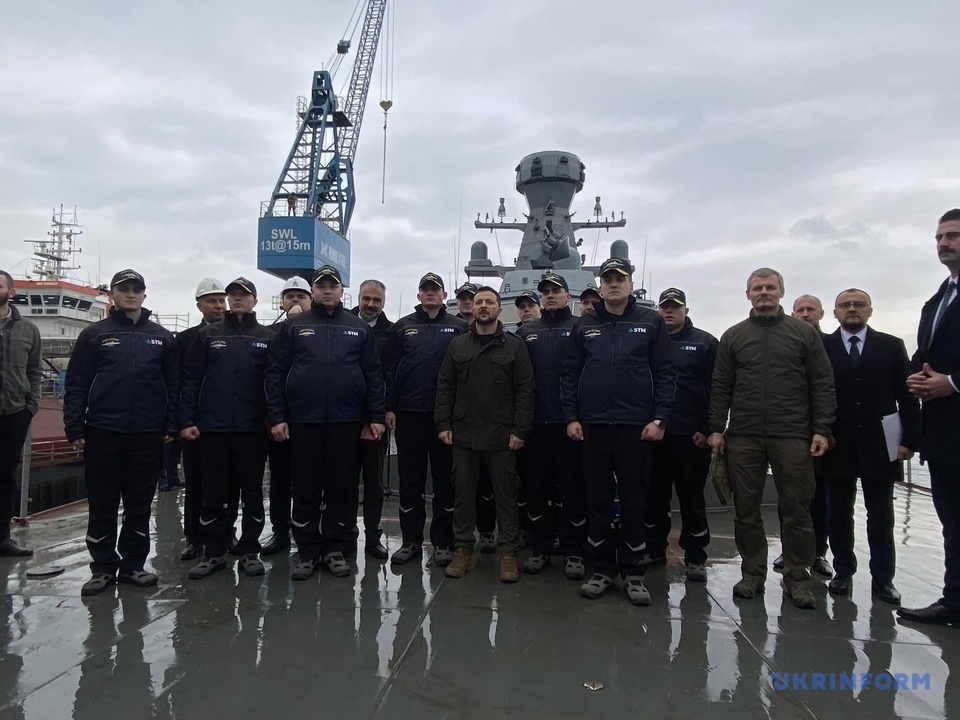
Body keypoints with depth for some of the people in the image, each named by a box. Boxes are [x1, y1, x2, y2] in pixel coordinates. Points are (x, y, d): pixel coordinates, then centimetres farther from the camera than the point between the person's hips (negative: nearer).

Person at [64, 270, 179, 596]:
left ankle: (133, 565, 21)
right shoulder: (94, 334, 5)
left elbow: (173, 385, 7)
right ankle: (104, 567, 19)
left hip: (148, 434, 1)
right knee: (102, 505, 6)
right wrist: (74, 428, -5)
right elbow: (76, 384, 2)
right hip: (102, 432, -1)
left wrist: (171, 426, 0)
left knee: (139, 506, 9)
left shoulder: (162, 337, 9)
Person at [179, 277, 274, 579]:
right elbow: (191, 379, 4)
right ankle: (213, 552, 19)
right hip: (213, 426, 1)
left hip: (252, 428, -1)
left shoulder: (267, 337, 5)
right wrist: (187, 420, -3)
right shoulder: (208, 335, 7)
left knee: (252, 492, 7)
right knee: (215, 493, 8)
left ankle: (250, 551, 19)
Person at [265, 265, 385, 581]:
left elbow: (373, 375, 6)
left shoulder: (359, 328, 8)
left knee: (340, 488, 9)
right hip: (303, 420, 0)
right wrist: (276, 417, -6)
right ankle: (307, 550, 20)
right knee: (305, 490, 7)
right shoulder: (293, 326, 5)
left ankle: (334, 548, 22)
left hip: (346, 421, 1)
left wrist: (376, 416, 0)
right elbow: (275, 373, 2)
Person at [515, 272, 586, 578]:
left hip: (568, 422, -3)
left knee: (572, 488, 4)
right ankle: (540, 548, 21)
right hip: (534, 422, 3)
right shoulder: (526, 331, 14)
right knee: (536, 486, 9)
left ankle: (573, 552, 15)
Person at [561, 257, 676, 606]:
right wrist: (571, 417, 0)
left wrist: (659, 419, -7)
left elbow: (665, 372, 1)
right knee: (598, 500, 8)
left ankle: (633, 572, 18)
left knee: (633, 499, 5)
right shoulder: (584, 325, 9)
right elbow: (570, 374, 8)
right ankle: (602, 569, 20)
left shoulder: (651, 322, 4)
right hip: (592, 425, 2)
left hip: (636, 426, -2)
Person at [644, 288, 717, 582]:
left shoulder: (704, 342, 3)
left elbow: (715, 389, -2)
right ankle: (654, 550, 24)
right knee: (654, 495, 11)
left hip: (691, 435, -3)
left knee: (692, 497, 6)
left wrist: (707, 429, -9)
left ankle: (695, 558, 16)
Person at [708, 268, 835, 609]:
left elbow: (823, 385, 3)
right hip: (743, 437, 1)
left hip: (793, 437, -1)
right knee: (746, 509, 7)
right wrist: (716, 428, 0)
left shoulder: (805, 333, 6)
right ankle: (752, 574, 19)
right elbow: (721, 387, 7)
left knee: (797, 509, 4)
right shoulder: (733, 336, 9)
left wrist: (822, 429, -5)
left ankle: (797, 577, 17)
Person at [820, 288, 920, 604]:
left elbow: (907, 397, 3)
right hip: (836, 445, 0)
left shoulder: (892, 346, 6)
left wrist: (909, 439, -4)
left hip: (878, 445, 1)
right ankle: (843, 571, 21)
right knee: (839, 513, 9)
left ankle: (882, 578, 19)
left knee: (881, 516, 8)